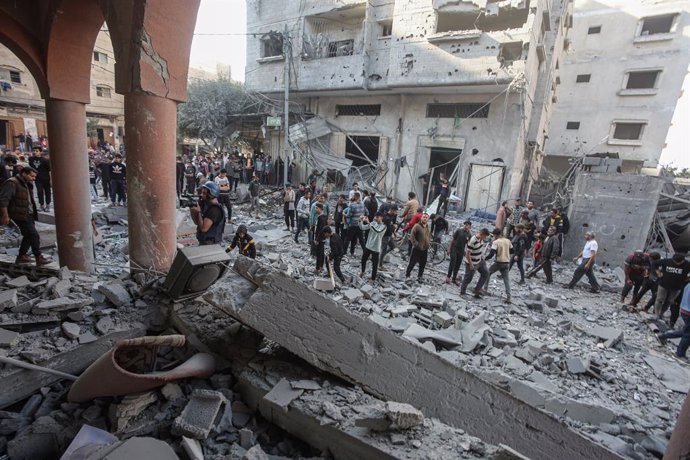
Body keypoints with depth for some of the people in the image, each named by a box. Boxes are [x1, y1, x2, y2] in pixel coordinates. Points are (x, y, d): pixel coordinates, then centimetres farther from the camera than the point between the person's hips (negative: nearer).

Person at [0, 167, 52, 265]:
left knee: (29, 235, 15)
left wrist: (34, 214, 24)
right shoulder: (12, 183, -13)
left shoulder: (27, 184, 16)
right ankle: (39, 258, -4)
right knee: (34, 235, -10)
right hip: (20, 216, -9)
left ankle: (21, 256, 26)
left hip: (29, 215, 10)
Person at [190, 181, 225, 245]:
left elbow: (203, 228, -27)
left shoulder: (215, 209, -24)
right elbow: (197, 222, 12)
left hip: (211, 244, -9)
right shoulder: (206, 205, 6)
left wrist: (199, 212, -19)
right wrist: (191, 209, -3)